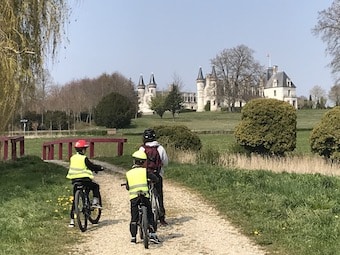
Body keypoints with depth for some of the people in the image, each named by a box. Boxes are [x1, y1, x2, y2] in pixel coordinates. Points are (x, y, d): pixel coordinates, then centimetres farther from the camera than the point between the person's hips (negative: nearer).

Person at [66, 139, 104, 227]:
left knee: (75, 201, 12)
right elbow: (91, 166, -8)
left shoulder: (72, 158, 9)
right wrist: (100, 168, 10)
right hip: (84, 179, -6)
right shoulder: (84, 158, -10)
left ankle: (72, 221, 11)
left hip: (75, 180, 6)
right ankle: (95, 202, 9)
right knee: (96, 186, 24)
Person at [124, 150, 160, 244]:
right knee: (150, 215, 11)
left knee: (134, 218, 9)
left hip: (133, 197, 2)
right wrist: (150, 180, 23)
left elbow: (127, 187, 15)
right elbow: (156, 179, 2)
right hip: (145, 196, -2)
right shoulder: (144, 171, 2)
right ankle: (152, 235, 6)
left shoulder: (128, 173, 8)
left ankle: (133, 238, 9)